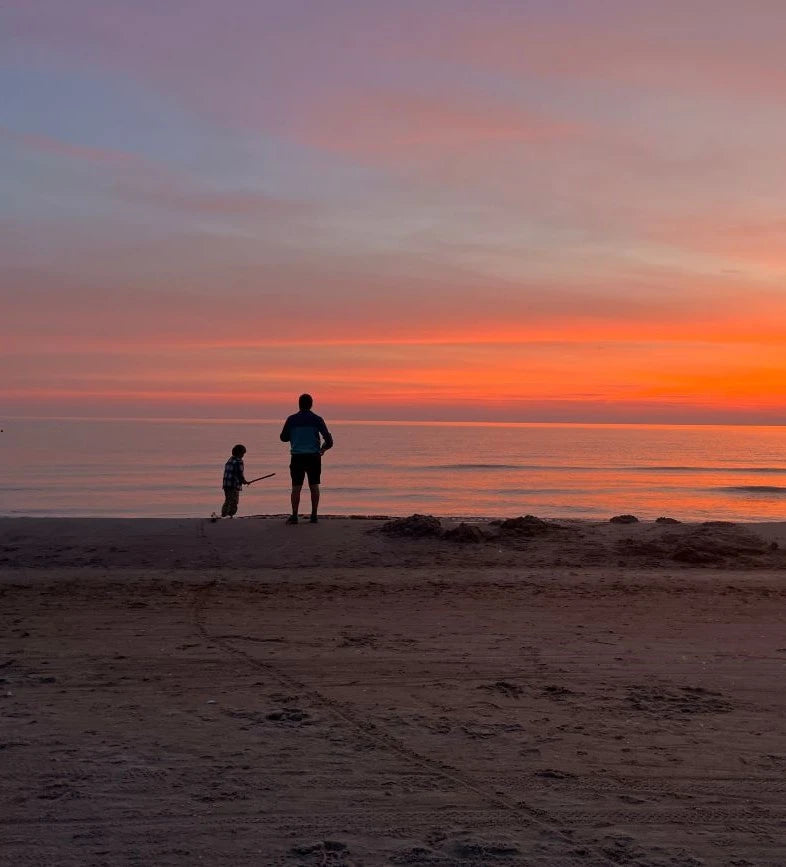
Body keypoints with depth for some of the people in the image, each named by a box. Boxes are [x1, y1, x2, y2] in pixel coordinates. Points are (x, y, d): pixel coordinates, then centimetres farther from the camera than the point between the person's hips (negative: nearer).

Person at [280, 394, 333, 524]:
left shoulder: (292, 419, 0)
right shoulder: (317, 419, 0)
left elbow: (283, 438, 10)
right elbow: (328, 439, -2)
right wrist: (323, 448, 18)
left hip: (297, 456, 0)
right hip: (313, 456, 0)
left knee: (296, 487, 1)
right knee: (314, 486, 6)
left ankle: (294, 516, -5)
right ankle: (314, 515, 4)